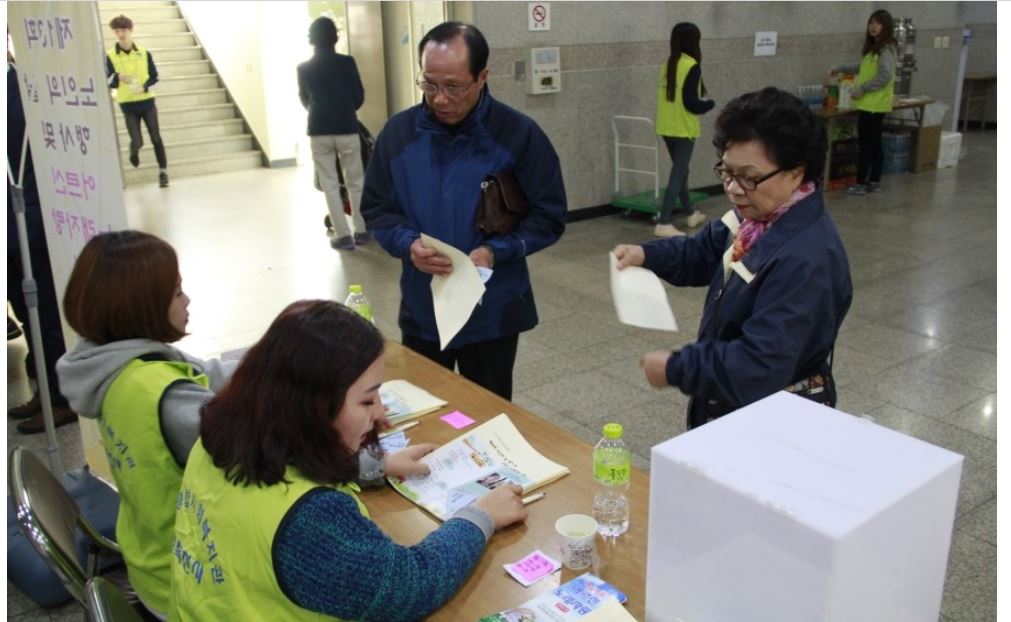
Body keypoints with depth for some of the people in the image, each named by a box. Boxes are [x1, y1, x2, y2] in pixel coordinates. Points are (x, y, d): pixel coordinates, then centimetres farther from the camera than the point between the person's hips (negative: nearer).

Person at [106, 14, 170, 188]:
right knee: (137, 141, -6)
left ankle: (163, 172, 13)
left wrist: (144, 87, -16)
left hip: (147, 101, 1)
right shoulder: (110, 56, -5)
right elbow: (108, 82, -4)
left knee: (156, 138, 2)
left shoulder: (144, 53, -1)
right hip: (128, 105, -1)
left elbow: (154, 76, 3)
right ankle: (134, 150, 32)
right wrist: (119, 77, -26)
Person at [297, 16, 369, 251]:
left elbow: (304, 100, 13)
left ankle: (343, 235, 3)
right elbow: (359, 97, 2)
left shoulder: (304, 68, 0)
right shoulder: (347, 62, -4)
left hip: (319, 132, 1)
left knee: (330, 184, 5)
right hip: (347, 129, -1)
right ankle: (361, 230, 16)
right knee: (355, 181, 12)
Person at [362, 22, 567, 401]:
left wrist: (496, 251, -21)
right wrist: (408, 243, -17)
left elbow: (549, 216, -7)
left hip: (492, 313, -2)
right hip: (421, 311, 2)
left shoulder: (518, 134, -11)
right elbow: (376, 208, 4)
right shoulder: (399, 132, -3)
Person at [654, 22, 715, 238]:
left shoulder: (667, 64, 7)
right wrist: (709, 104, 0)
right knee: (678, 174, -3)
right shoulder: (692, 66, -14)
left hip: (666, 127, 7)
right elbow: (690, 102, -18)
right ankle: (663, 224, -6)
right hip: (683, 128, -7)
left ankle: (690, 214, 34)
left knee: (680, 170, 19)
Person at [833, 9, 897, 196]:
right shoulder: (874, 48, 15)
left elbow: (885, 76, -22)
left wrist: (862, 89, -18)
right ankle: (874, 182, 18)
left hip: (873, 104, -10)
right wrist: (841, 69, 26)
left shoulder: (885, 49, -14)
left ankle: (860, 184, -2)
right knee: (874, 143, 12)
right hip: (872, 104, 10)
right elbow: (864, 68, 30)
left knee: (865, 144, -6)